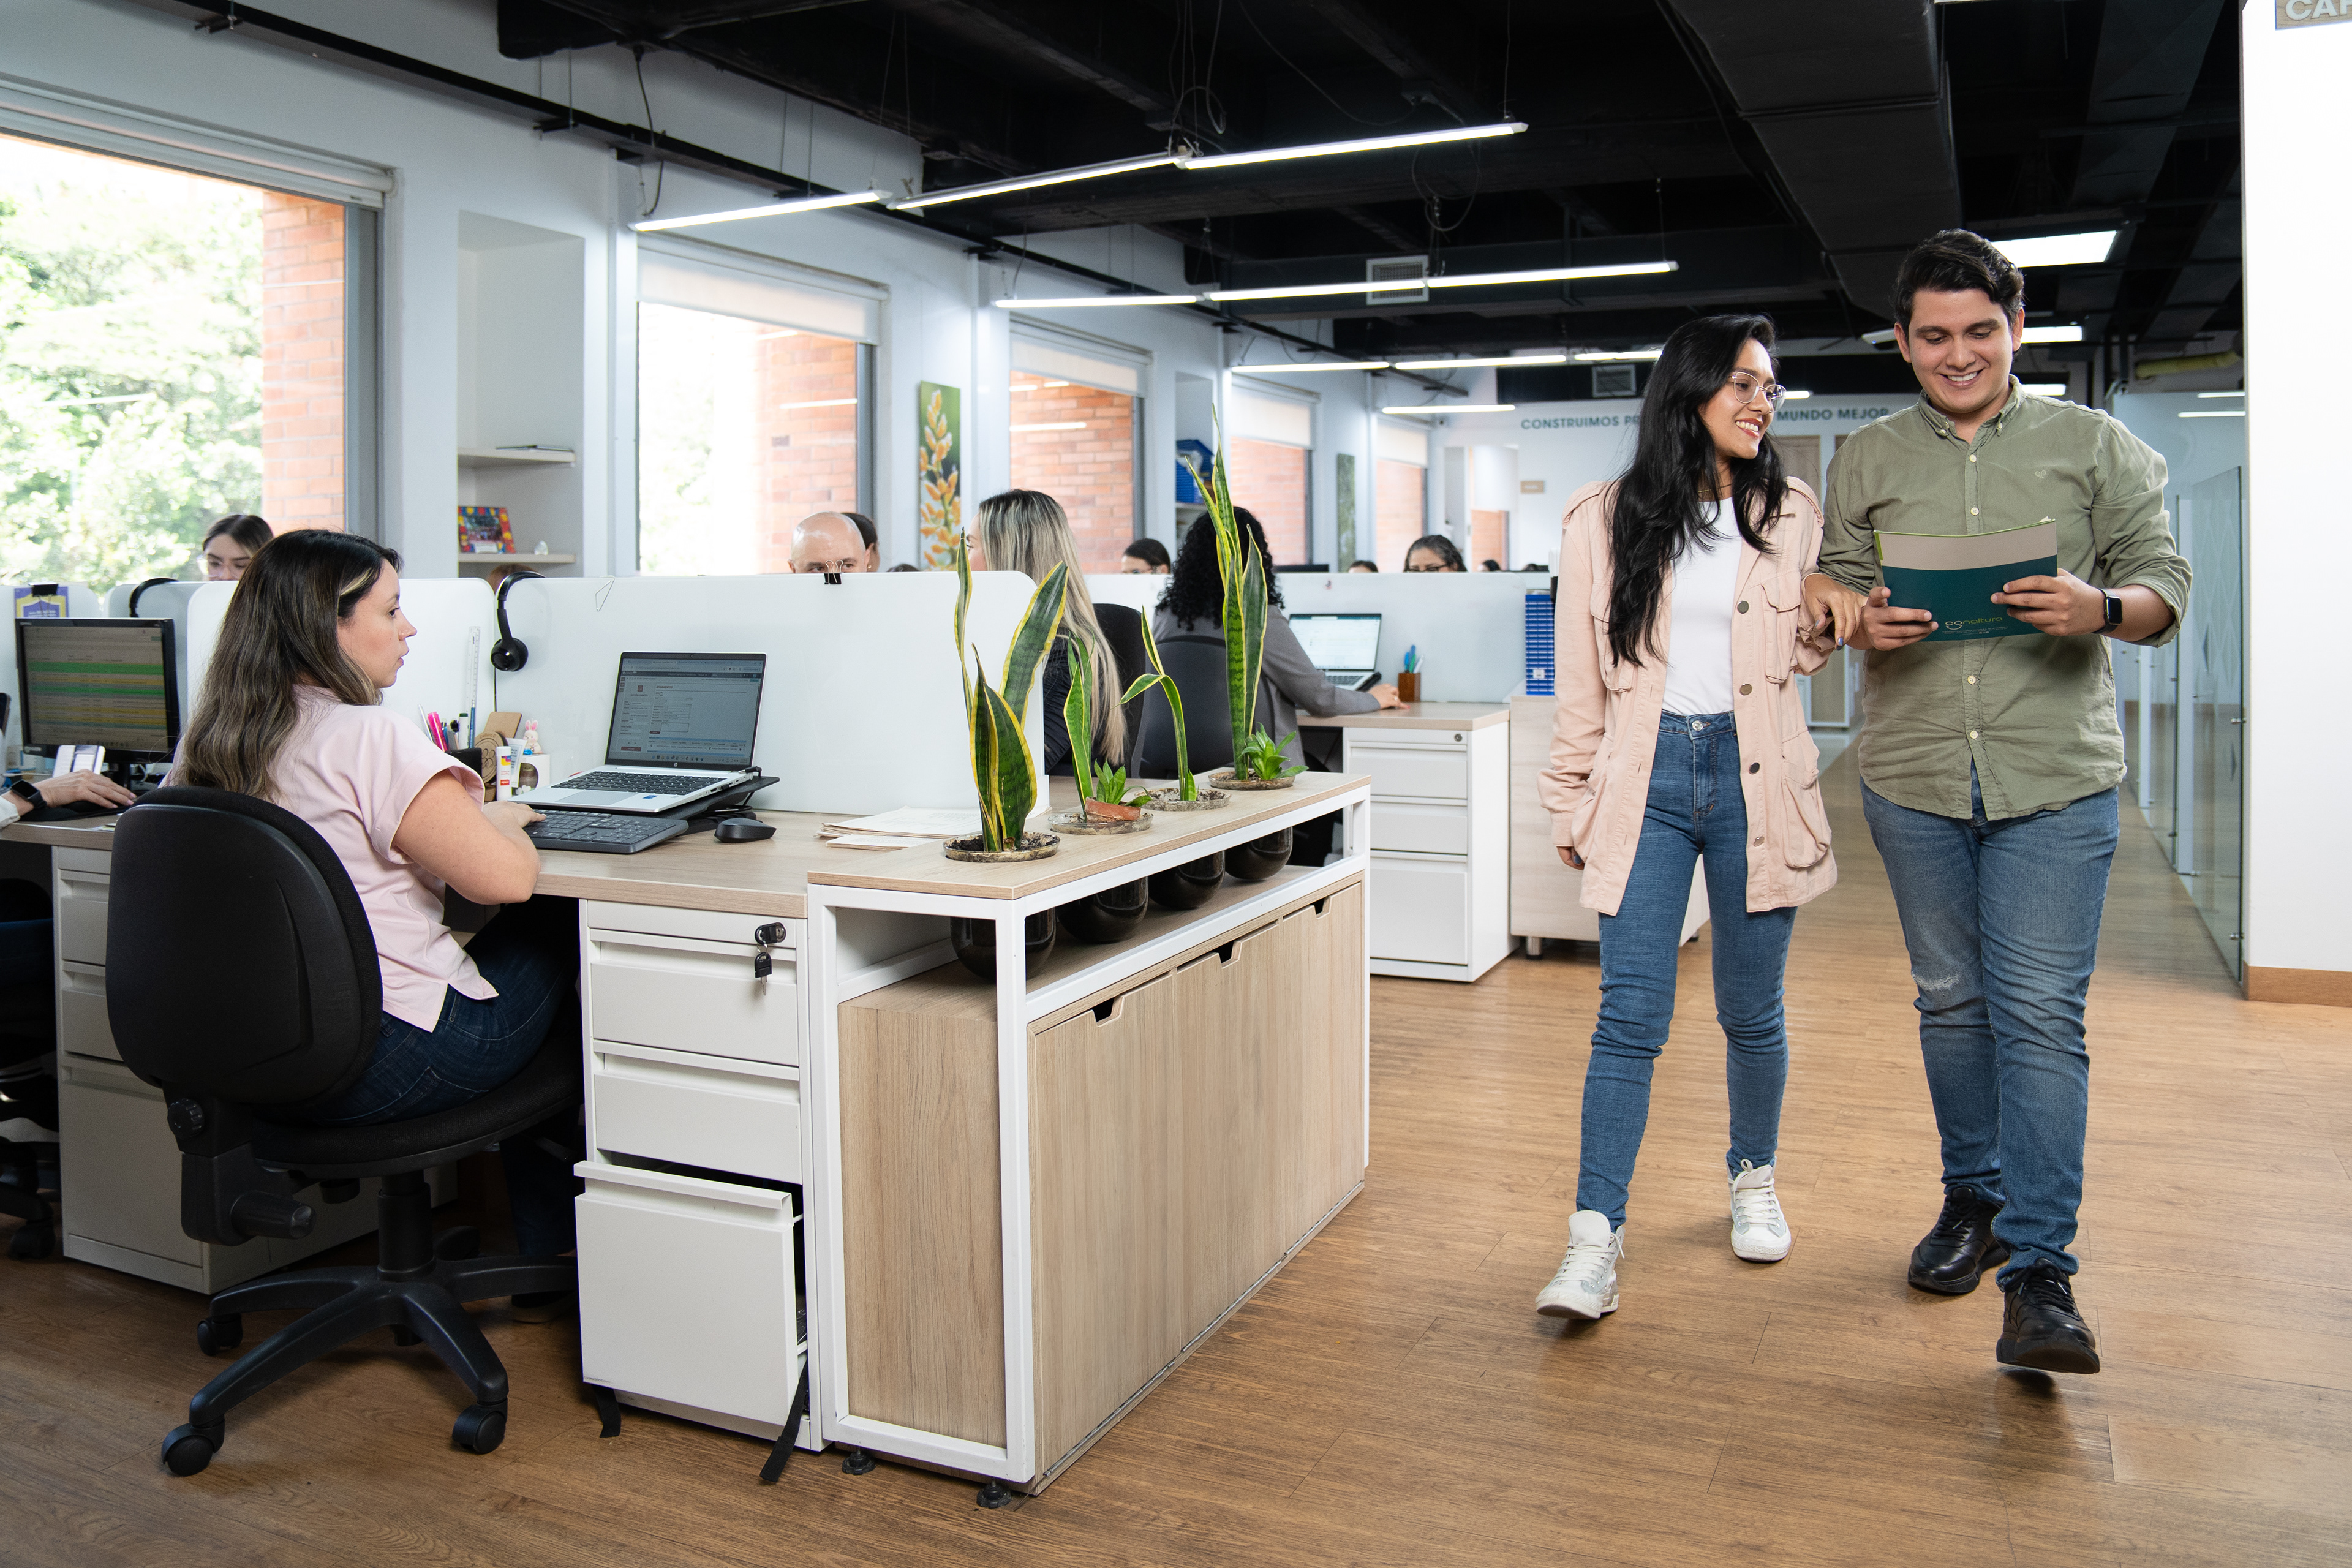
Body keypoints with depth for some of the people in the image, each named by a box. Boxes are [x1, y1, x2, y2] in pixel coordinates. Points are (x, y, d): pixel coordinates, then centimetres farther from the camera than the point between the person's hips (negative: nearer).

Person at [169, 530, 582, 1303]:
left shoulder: (206, 739, 7)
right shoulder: (371, 737, -19)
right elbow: (506, 877, -22)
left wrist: (463, 820, 18)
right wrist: (497, 821, -1)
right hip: (383, 1062, -8)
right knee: (561, 934, 11)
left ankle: (544, 1250, 27)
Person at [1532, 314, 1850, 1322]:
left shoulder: (1790, 515, 9)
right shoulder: (1606, 520, 4)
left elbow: (1805, 649, 16)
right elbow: (1581, 680, 6)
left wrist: (1848, 612, -6)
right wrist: (1572, 803, 6)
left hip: (1754, 777, 2)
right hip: (1646, 777, -1)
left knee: (1752, 1011, 10)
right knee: (1630, 1015, -7)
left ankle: (1753, 1179, 35)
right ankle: (1596, 1240, -4)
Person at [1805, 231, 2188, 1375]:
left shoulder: (2094, 446, 7)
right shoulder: (1866, 460, 12)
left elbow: (2165, 583, 4)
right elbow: (1831, 590, 11)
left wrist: (2099, 607, -18)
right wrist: (1864, 623, -13)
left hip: (2055, 777, -2)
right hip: (1913, 775, 2)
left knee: (2042, 1014, -8)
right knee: (1951, 1002, 12)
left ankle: (2040, 1272, -4)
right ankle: (1975, 1202, 29)